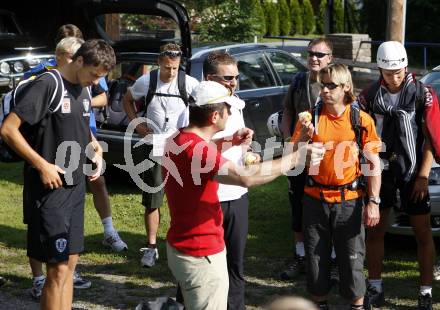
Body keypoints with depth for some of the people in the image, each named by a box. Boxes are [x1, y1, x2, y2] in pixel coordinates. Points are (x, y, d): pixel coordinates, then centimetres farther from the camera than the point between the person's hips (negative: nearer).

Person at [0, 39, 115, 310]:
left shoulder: (84, 91, 10)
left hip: (76, 186, 8)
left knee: (71, 261, 12)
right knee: (59, 269, -8)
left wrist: (96, 147, 7)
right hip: (50, 188, -8)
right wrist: (42, 165, -19)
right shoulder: (47, 85, -15)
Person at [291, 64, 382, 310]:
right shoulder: (311, 117, -1)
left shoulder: (362, 120, -5)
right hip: (315, 199, 2)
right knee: (316, 257, 11)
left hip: (350, 200, -2)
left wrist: (373, 202, -7)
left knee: (352, 258, 4)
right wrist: (304, 136, -21)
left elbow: (374, 163, -2)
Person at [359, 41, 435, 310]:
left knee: (423, 232, 1)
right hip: (381, 170, 2)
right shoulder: (370, 95, 0)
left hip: (413, 171, -2)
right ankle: (375, 286, 17)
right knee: (375, 229, 5)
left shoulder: (421, 93, -7)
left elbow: (431, 138, -7)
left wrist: (423, 176, -11)